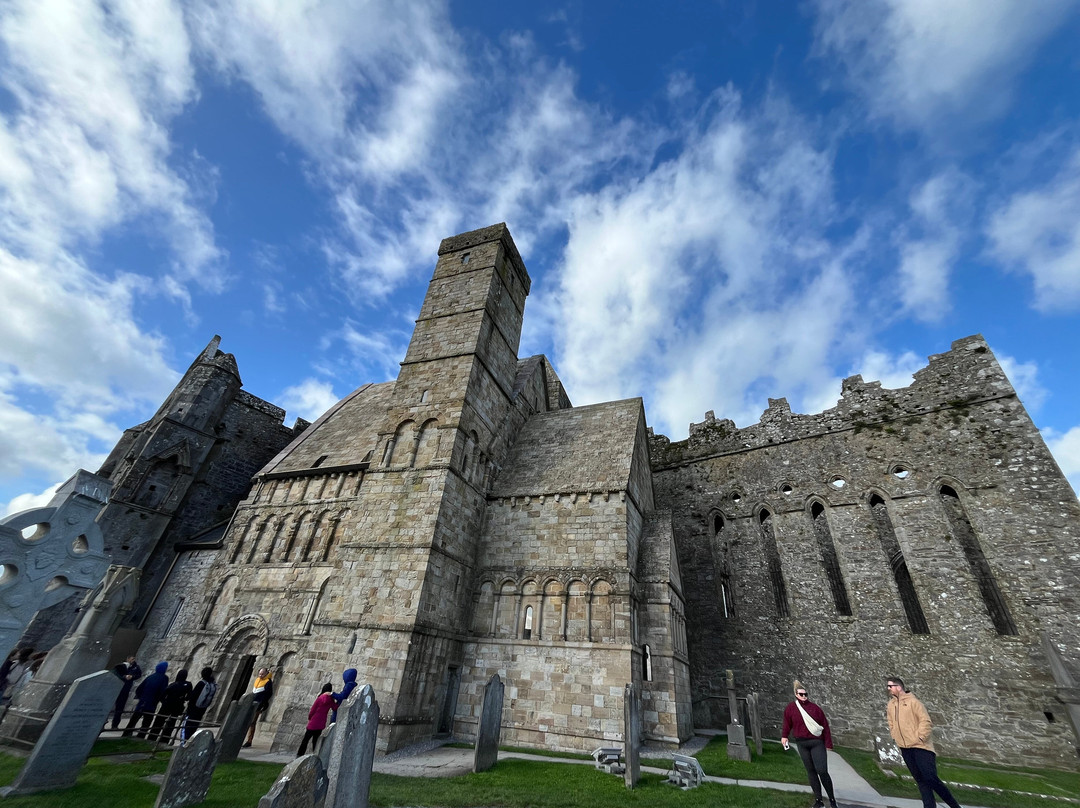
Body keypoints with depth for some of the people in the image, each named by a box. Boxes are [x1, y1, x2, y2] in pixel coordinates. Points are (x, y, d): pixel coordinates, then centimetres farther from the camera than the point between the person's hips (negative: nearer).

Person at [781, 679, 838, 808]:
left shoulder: (815, 708, -4)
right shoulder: (790, 708, -1)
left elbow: (825, 726, 0)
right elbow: (787, 723, 7)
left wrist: (828, 743, -3)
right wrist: (784, 735, -1)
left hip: (817, 743, -2)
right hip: (802, 744, 2)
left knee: (822, 771, -8)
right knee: (811, 772, 8)